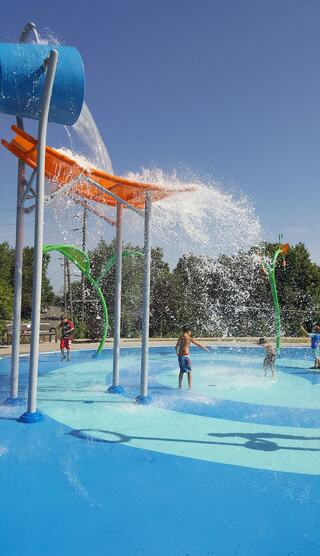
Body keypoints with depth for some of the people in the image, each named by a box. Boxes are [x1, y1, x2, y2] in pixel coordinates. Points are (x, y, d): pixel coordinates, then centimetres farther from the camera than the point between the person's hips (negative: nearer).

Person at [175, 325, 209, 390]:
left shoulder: (180, 337, 9)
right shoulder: (189, 338, -8)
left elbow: (176, 347, 18)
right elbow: (198, 344, -2)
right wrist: (205, 348, 9)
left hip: (180, 356, 6)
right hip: (186, 355, -6)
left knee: (181, 371, 17)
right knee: (189, 371, 2)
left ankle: (180, 386, 22)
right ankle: (190, 386, -1)